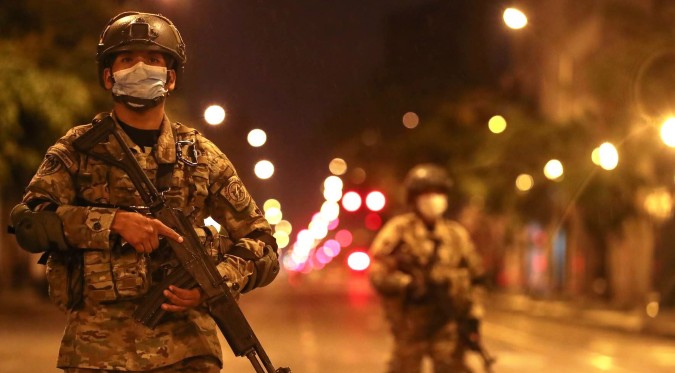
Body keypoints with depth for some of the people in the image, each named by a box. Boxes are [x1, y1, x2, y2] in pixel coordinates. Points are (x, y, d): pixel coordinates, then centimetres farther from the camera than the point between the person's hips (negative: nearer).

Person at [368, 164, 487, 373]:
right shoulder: (398, 231, -3)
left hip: (449, 324, 2)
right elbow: (378, 275, -11)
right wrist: (411, 285, -22)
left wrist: (474, 314, 4)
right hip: (410, 323, -2)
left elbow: (475, 277, 13)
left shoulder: (456, 234, 9)